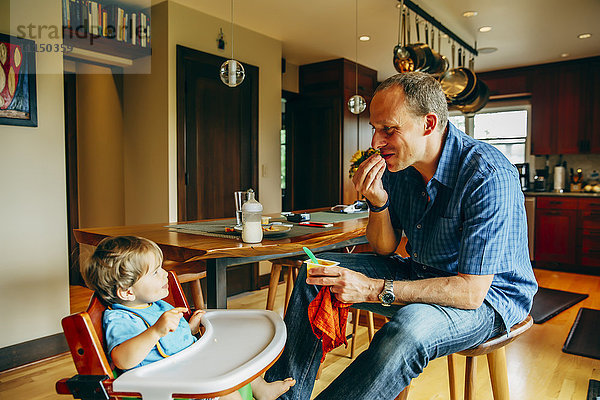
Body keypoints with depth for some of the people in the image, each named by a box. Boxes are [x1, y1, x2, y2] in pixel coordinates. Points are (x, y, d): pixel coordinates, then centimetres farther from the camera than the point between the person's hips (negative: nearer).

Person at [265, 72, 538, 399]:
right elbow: (385, 249, 1)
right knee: (316, 273, -2)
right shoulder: (397, 165, -6)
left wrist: (375, 289, -32)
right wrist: (378, 203, -20)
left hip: (489, 293, -6)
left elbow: (471, 291, -29)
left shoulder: (488, 177, -26)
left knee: (408, 327, -39)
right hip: (420, 273, 7)